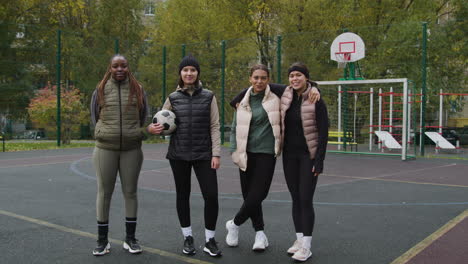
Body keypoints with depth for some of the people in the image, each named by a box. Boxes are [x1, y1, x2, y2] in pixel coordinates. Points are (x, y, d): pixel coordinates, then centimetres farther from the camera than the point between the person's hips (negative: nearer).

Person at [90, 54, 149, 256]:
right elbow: (95, 117, 11)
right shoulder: (100, 91, 4)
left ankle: (130, 238, 17)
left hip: (132, 149, 1)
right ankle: (102, 240, 15)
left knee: (130, 192, 6)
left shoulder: (138, 90, 5)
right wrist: (107, 135, 11)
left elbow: (143, 117, 13)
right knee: (104, 193, 3)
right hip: (105, 149, 0)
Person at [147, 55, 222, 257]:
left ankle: (209, 240, 8)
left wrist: (216, 154, -7)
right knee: (183, 195, 9)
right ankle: (188, 237, 24)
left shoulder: (208, 97, 2)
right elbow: (161, 123, 9)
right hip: (179, 154, 1)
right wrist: (151, 128, -14)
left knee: (211, 195, -8)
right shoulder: (173, 98, 5)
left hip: (203, 155, -1)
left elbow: (214, 127, 1)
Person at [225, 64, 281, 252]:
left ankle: (234, 224, 18)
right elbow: (235, 129, 12)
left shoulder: (274, 97, -1)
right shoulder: (243, 102, 7)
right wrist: (235, 152, 3)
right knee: (249, 195, 7)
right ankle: (259, 233, 27)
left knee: (256, 196, -8)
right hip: (246, 154, 3)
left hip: (266, 153, -3)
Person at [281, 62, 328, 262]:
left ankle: (306, 246, 4)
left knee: (305, 199, -5)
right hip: (289, 155, 5)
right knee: (295, 199, 10)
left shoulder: (316, 101, -9)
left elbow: (323, 132, -11)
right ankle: (299, 239, 22)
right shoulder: (285, 98, 3)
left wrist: (319, 160, -15)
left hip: (308, 155, -5)